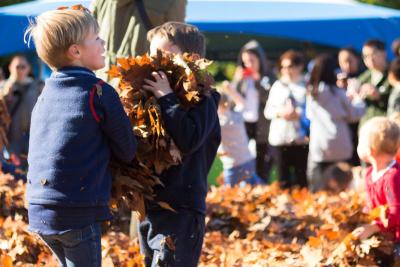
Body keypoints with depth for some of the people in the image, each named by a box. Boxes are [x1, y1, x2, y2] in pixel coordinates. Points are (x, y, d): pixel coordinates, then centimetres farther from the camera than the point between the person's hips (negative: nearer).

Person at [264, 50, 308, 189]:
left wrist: (298, 114, -19)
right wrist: (279, 113, -8)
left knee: (301, 179, 1)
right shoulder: (277, 86, 13)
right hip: (279, 138, 3)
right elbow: (268, 111, 10)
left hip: (301, 139, -3)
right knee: (283, 180, 5)